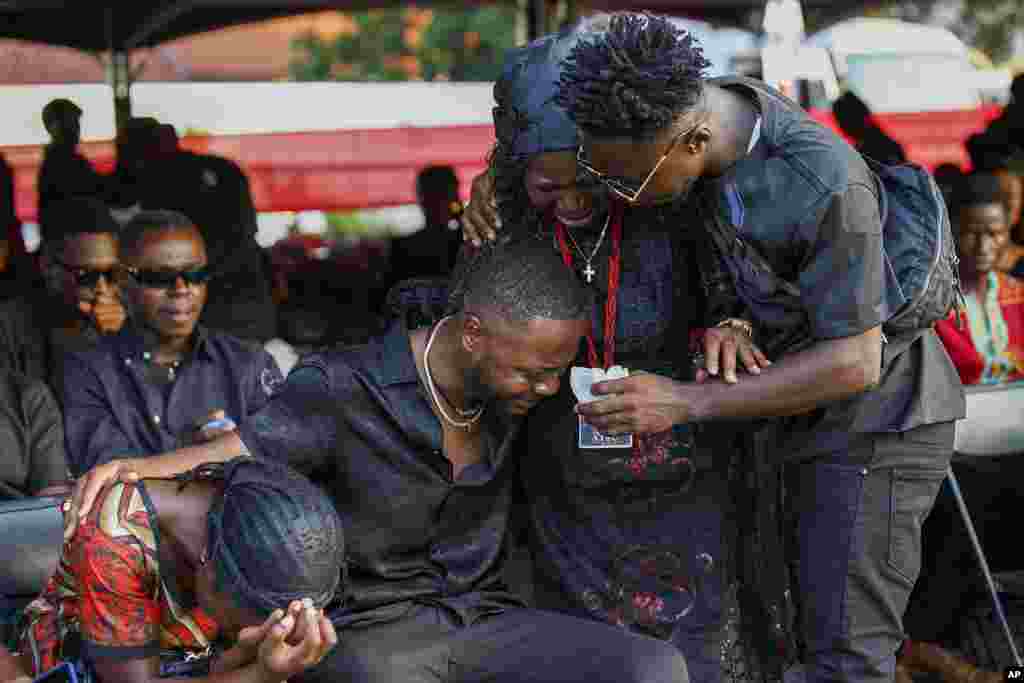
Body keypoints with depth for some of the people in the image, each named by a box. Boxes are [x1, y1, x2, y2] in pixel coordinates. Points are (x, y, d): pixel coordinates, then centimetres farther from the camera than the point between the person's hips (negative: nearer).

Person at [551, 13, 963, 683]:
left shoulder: (828, 186, -33)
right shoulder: (697, 105, -10)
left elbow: (854, 362, -26)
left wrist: (687, 402, -30)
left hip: (878, 421, -8)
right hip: (816, 421, 8)